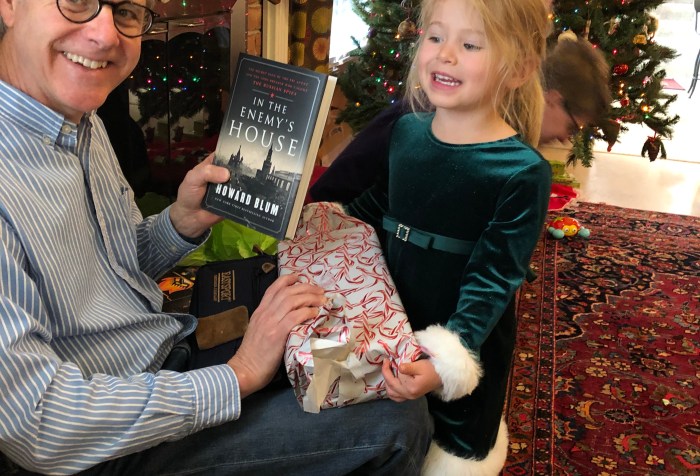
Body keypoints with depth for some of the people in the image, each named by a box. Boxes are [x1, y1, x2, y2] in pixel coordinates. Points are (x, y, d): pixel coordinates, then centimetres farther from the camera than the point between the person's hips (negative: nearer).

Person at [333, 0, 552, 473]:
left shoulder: (523, 172, -22)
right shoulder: (406, 130, -6)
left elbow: (494, 278, -22)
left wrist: (450, 358, -30)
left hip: (467, 343, -4)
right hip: (394, 327, 5)